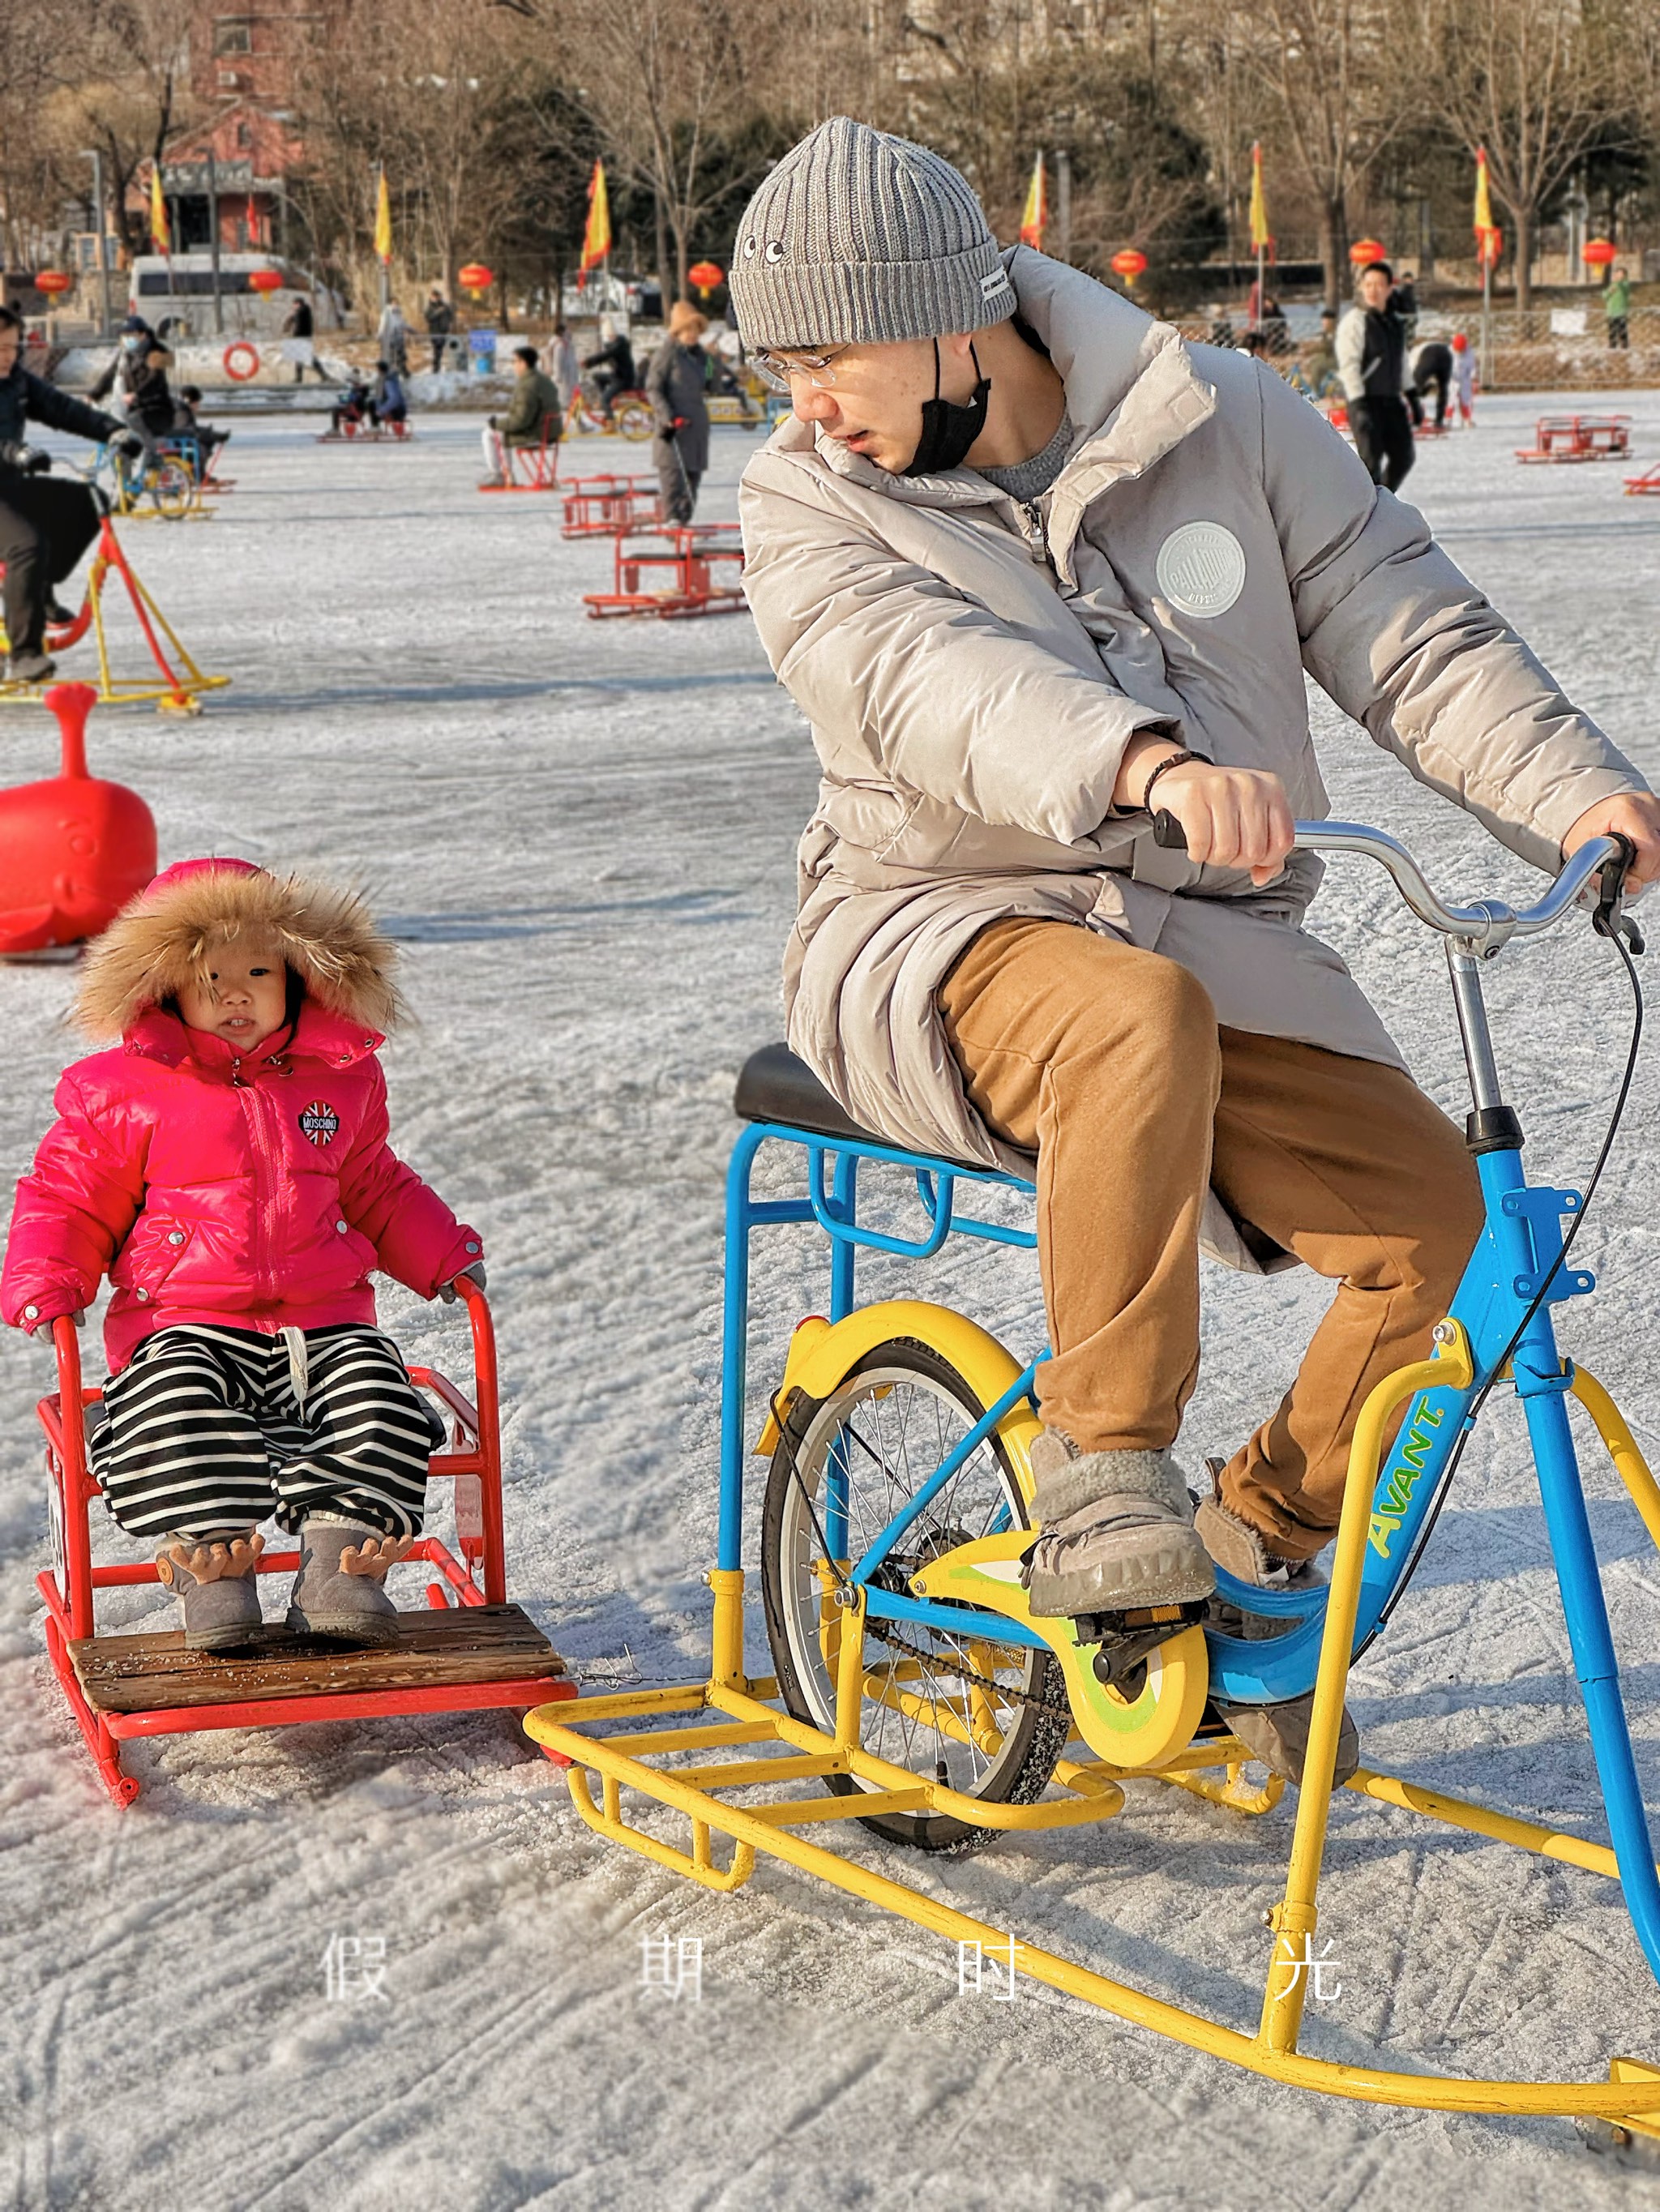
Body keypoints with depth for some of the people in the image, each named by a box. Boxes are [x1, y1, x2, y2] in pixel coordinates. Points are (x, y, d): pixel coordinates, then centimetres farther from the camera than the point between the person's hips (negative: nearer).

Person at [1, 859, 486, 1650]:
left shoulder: (341, 1080, 12)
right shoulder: (122, 1091, 3)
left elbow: (376, 1191, 25)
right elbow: (68, 1198, 9)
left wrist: (442, 1254, 13)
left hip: (323, 1323, 2)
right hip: (186, 1326, -2)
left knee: (378, 1404, -24)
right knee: (176, 1410, -32)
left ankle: (340, 1556, -26)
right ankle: (210, 1556, -29)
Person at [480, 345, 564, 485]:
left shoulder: (526, 387, -23)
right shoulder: (545, 382, 9)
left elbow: (521, 421, -26)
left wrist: (497, 423, -12)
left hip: (534, 435, -10)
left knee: (490, 434, 6)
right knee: (504, 431, 31)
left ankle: (496, 476, 11)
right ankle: (507, 476, 30)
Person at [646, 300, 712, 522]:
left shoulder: (700, 355, 15)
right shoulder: (666, 353, -7)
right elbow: (653, 388, -10)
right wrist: (667, 416, -19)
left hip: (696, 423, 8)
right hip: (673, 424, -8)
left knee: (694, 472, 7)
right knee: (672, 470, -13)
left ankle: (686, 518, 13)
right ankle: (672, 517, -14)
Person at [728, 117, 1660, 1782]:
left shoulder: (1228, 427, 2)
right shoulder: (808, 506, -4)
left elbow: (1409, 635, 3)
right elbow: (936, 680, -24)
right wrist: (1148, 765, -43)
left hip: (1211, 938, 3)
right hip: (935, 939, -3)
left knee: (1432, 1210, -17)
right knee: (1136, 1019, -38)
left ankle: (1263, 1546, 7)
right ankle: (1099, 1461, -22)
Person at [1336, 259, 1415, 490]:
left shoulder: (1394, 322, 14)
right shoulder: (1354, 321, -9)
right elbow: (1348, 365, -16)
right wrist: (1358, 404, -25)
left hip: (1392, 400, 7)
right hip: (1366, 401, -7)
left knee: (1403, 456, 9)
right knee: (1371, 460, -11)